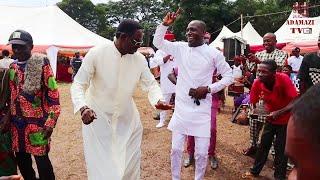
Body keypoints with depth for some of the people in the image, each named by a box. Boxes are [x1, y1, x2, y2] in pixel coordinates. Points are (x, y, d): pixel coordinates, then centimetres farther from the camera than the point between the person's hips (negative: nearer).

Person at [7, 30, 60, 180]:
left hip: (37, 121, -6)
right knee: (21, 159, 15)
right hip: (16, 122, 6)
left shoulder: (41, 63, -9)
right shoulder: (12, 66, 9)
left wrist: (51, 121, -16)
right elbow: (10, 94, 18)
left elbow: (53, 93, -11)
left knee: (42, 160, 1)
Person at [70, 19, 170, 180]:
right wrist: (82, 107, -33)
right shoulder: (96, 54, -16)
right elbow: (78, 84, -13)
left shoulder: (140, 59, -6)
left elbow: (151, 84, 1)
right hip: (97, 118, -3)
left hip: (127, 119, 4)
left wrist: (158, 100, -21)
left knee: (130, 166, 13)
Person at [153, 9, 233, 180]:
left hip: (201, 110, -2)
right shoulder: (180, 48, 3)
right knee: (176, 148, 9)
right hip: (181, 108, 3)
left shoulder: (213, 53, -5)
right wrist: (165, 24, -6)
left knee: (201, 152, 5)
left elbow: (228, 76, 0)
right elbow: (158, 42, 8)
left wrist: (208, 88, -12)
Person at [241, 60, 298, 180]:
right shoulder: (257, 83, -20)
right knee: (264, 145, 11)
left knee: (281, 148, 4)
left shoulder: (284, 79, -30)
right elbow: (253, 103, -10)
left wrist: (279, 112, -38)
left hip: (286, 119, -3)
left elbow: (295, 102, -29)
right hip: (270, 118, 4)